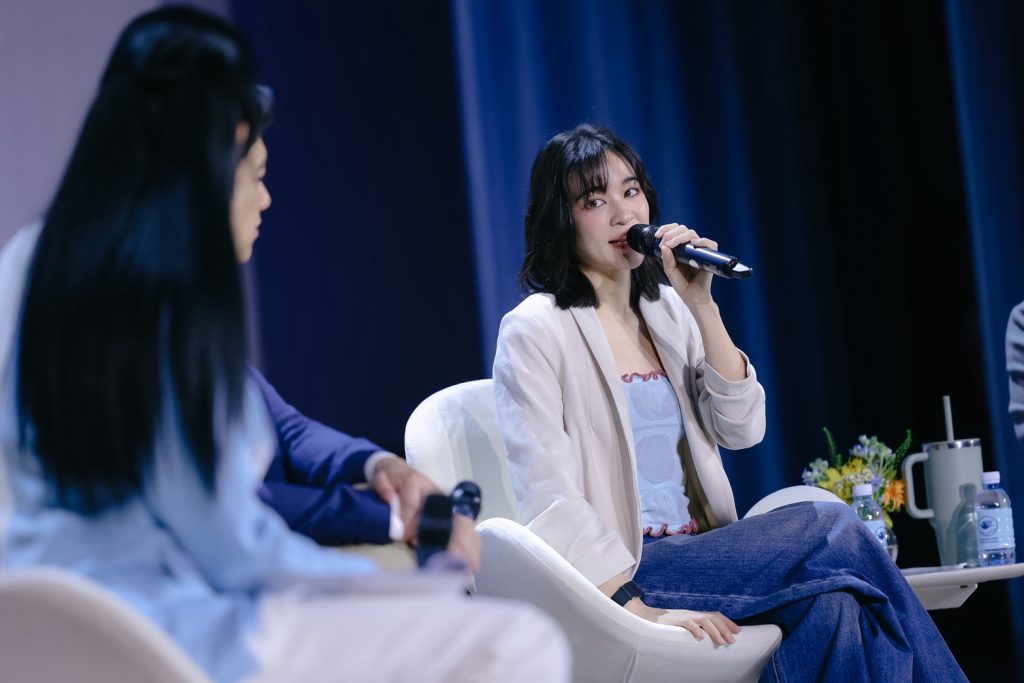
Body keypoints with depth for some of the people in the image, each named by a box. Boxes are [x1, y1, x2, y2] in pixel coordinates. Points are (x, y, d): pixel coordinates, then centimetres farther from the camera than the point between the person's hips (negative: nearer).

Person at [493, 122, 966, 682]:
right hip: (620, 576, -6)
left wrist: (702, 305, -5)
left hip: (700, 552, 6)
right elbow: (548, 502, -14)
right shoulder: (533, 331, -6)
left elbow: (741, 429, 5)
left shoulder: (665, 310, 14)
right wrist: (640, 610, -24)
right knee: (830, 528, -24)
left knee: (833, 607, -25)